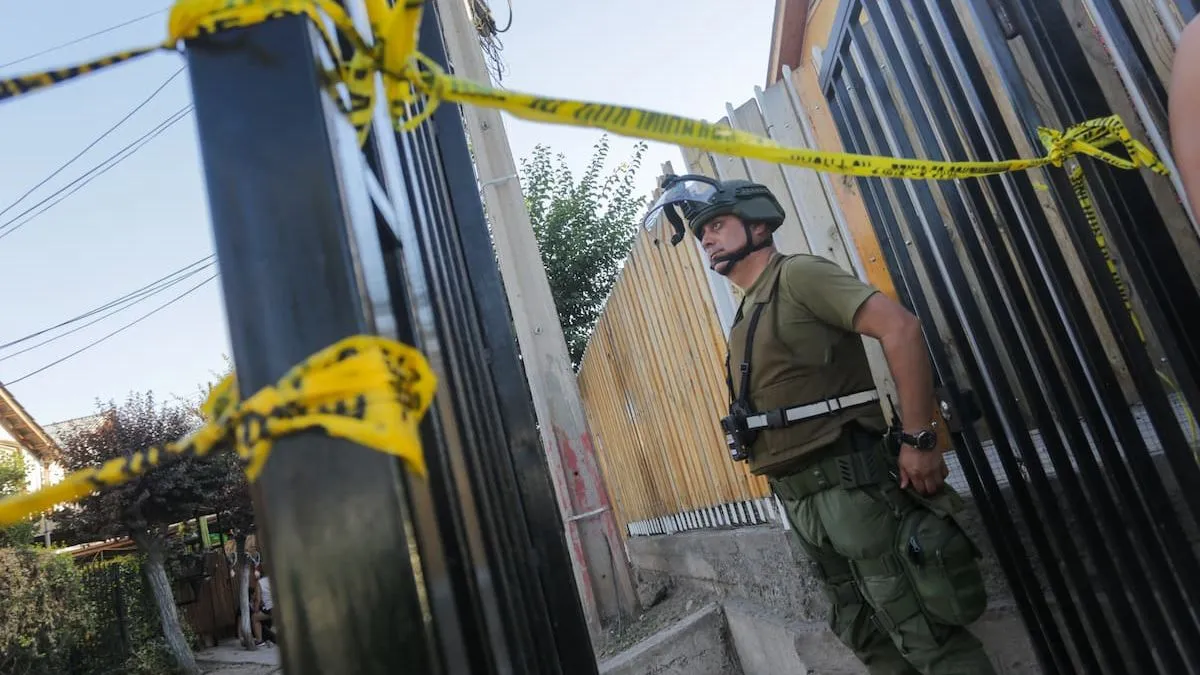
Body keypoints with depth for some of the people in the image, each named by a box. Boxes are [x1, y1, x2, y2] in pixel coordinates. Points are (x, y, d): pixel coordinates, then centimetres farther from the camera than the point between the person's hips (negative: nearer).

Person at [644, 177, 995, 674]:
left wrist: (919, 439, -19)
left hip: (849, 484, -9)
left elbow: (900, 327, -18)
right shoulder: (746, 316, 17)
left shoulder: (797, 275, -8)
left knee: (926, 634, -2)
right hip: (799, 497, 9)